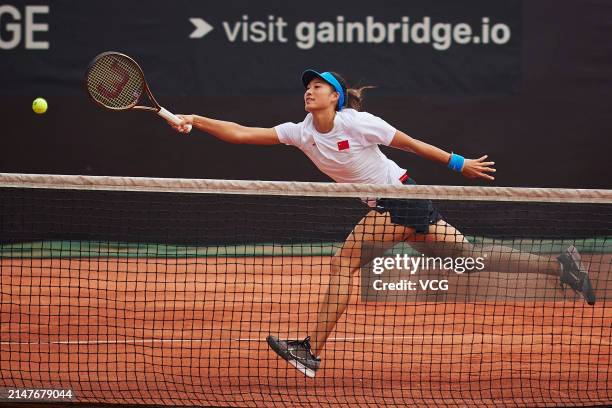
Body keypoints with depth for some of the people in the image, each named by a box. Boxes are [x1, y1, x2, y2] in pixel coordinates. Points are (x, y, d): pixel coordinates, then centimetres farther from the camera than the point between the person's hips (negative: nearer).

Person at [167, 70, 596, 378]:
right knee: (469, 254, 8)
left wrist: (460, 163, -2)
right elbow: (241, 133, 1)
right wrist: (196, 121, -9)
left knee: (343, 262, -13)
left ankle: (312, 351, -12)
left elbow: (411, 143, -7)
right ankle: (560, 264, 12)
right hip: (387, 205, 8)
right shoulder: (301, 133, 3)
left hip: (401, 197, -8)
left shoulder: (357, 123, -16)